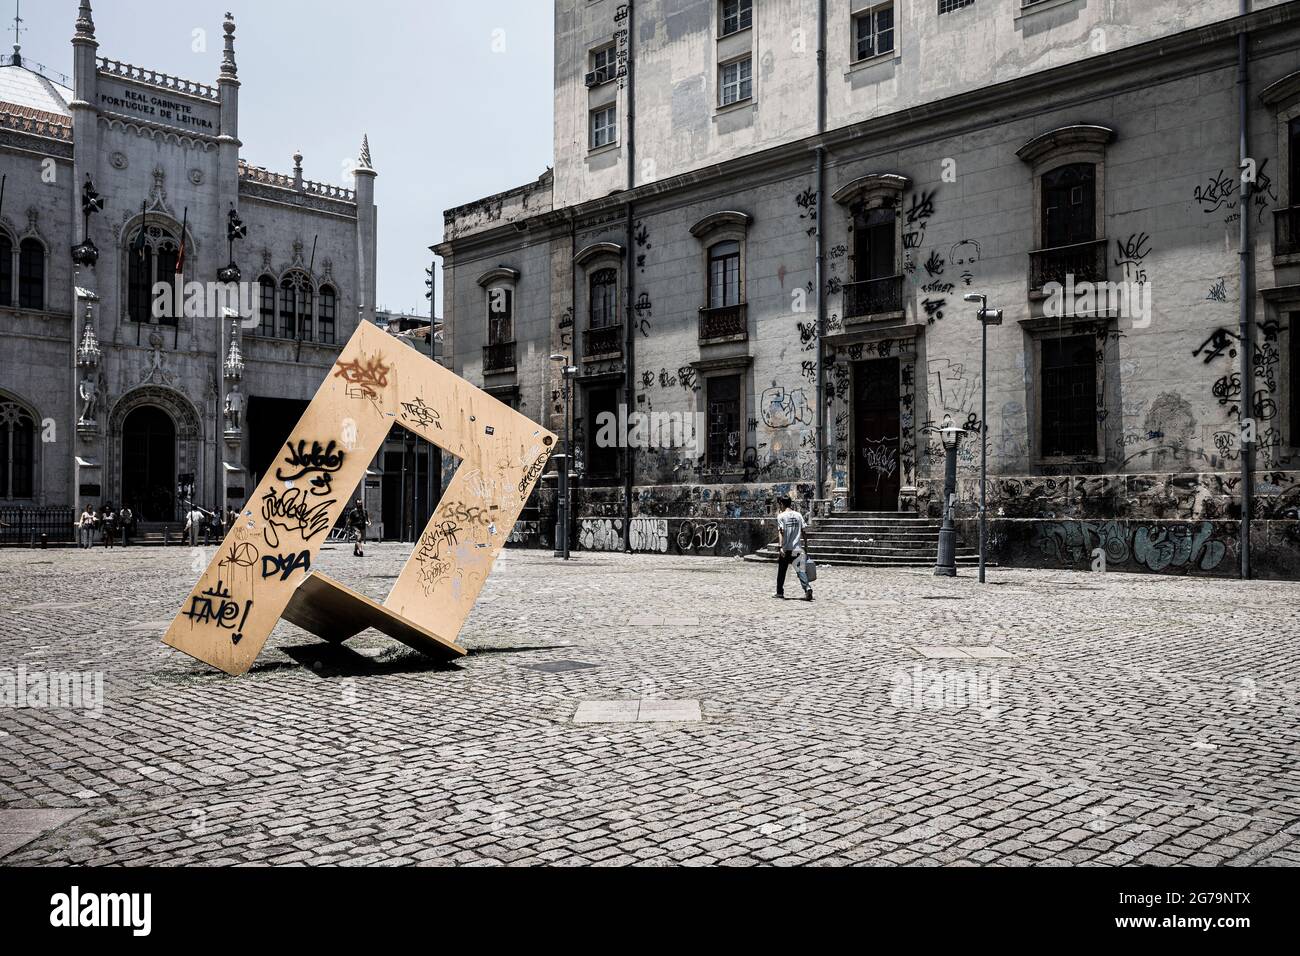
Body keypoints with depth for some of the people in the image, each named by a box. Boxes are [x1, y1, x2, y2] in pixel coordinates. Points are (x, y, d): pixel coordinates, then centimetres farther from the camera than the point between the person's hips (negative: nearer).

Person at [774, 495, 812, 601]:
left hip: (786, 549, -3)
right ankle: (807, 588, -20)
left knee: (781, 570, 12)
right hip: (797, 548, 3)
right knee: (800, 570, 1)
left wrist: (781, 546, -19)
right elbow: (804, 531, 7)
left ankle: (780, 592, 20)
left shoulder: (781, 516, -5)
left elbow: (781, 532, -15)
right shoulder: (798, 515, 8)